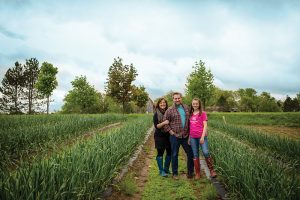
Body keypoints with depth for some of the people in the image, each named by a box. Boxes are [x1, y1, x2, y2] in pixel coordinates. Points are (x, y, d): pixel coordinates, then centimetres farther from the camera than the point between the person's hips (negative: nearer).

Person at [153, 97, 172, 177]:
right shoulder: (156, 114, -5)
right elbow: (156, 126, -11)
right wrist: (163, 123, -26)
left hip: (168, 135, 4)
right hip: (160, 136, -4)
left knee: (169, 152, 8)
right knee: (160, 153, 3)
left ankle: (166, 169, 27)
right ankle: (161, 170, 16)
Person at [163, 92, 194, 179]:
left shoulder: (186, 108, 7)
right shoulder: (170, 110, -5)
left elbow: (189, 119, 15)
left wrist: (189, 130, 8)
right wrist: (171, 132, -8)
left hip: (185, 135, 4)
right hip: (175, 136, -3)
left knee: (190, 153, 10)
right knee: (174, 155, 7)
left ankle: (190, 172, 26)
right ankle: (175, 173, 21)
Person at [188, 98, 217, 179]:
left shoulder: (203, 113, 0)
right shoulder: (191, 114, 12)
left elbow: (205, 125, -5)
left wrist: (203, 136, -13)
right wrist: (189, 137, 11)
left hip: (201, 136, -4)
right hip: (193, 137, 4)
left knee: (206, 152, -17)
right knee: (195, 155, 6)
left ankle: (212, 170, 0)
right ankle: (197, 173, 16)